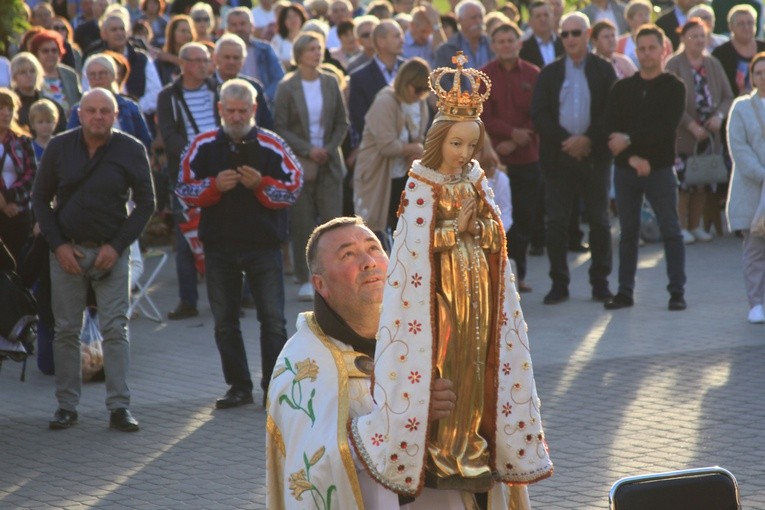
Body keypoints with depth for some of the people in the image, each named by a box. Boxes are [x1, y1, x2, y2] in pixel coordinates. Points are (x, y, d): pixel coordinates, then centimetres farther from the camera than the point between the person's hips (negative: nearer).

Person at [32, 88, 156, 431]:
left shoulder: (131, 151, -3)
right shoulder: (59, 148, 0)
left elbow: (146, 203, 2)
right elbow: (40, 199, 7)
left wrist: (117, 246, -8)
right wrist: (58, 245, -4)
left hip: (111, 251, -1)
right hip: (67, 251, 1)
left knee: (115, 329, -5)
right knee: (66, 330, 3)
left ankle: (119, 407, -2)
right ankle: (67, 406, 9)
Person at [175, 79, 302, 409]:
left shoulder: (272, 146, -3)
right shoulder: (203, 146, 2)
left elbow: (294, 187, -2)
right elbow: (183, 189, 1)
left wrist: (261, 184, -18)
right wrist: (215, 186, -16)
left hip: (264, 246, -2)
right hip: (218, 246, 2)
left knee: (273, 320, -2)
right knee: (225, 322, 8)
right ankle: (239, 387, 18)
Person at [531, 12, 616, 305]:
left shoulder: (604, 71, 4)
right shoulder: (550, 74, 9)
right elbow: (539, 114, 1)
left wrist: (588, 139, -14)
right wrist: (565, 141, -12)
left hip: (594, 155, -1)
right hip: (558, 156, 1)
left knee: (599, 221, 3)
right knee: (556, 221, -1)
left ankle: (600, 283, 10)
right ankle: (559, 283, 4)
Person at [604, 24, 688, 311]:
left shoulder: (674, 87, 0)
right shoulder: (622, 88, 9)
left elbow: (666, 127, -12)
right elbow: (611, 128, -1)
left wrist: (629, 139, -15)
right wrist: (632, 157, -15)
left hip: (660, 169, -3)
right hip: (626, 169, 3)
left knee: (670, 231, -2)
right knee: (628, 231, 6)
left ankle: (677, 291, 1)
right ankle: (625, 292, 11)